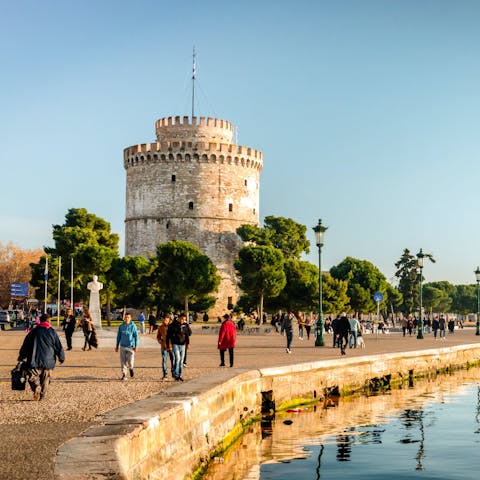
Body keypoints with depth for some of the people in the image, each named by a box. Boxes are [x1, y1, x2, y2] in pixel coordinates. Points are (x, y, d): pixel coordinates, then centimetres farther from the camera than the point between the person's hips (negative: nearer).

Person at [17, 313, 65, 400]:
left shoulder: (33, 331, 4)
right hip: (48, 361, 1)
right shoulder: (52, 332, 0)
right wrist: (61, 358, 14)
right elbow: (59, 347, 2)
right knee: (45, 380, 12)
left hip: (35, 361, 0)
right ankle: (42, 396, 12)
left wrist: (21, 357, 18)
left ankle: (36, 387, -23)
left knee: (32, 376, 4)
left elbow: (25, 346, 8)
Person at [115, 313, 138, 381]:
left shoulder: (133, 326, -3)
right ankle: (124, 375, 9)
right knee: (123, 362, 1)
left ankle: (130, 368, 26)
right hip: (122, 346, 3)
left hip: (130, 347, -2)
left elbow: (136, 336, -2)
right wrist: (117, 346, 11)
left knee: (130, 362, -6)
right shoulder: (121, 326, 5)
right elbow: (118, 336, 12)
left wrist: (136, 346, -7)